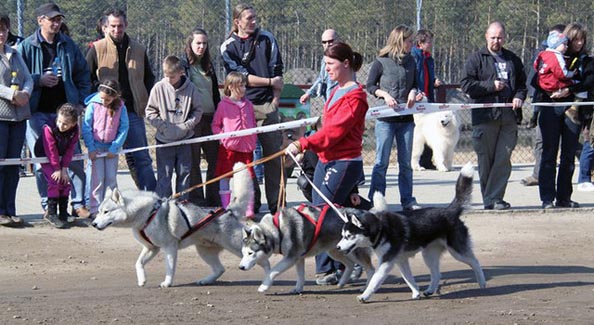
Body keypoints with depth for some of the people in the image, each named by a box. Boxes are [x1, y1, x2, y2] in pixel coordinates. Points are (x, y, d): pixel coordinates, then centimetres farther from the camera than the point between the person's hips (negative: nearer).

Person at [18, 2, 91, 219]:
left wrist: (81, 101, 6)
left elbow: (83, 74, 15)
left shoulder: (69, 45, 10)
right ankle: (47, 206, 8)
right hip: (37, 112, -2)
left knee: (74, 158, -1)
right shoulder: (26, 46, 0)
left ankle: (78, 204, 5)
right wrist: (39, 80, -14)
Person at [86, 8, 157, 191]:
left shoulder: (138, 50, 12)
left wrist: (148, 103, 9)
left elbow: (149, 79, 22)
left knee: (141, 158, 1)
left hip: (133, 112, 2)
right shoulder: (97, 49, 2)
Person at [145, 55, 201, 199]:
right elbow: (150, 112, 0)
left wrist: (187, 125, -10)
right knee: (164, 175, 0)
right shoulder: (159, 88, -6)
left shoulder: (190, 88, -4)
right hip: (164, 139, -1)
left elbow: (197, 110, 4)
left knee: (184, 174, 9)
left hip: (185, 139, 1)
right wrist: (163, 126, -11)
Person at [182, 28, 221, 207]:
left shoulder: (208, 66, 17)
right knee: (194, 161, -1)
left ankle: (214, 199, 12)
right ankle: (197, 200, 3)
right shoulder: (183, 65, -2)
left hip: (210, 118, 6)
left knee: (215, 159, 5)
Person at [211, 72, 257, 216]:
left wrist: (253, 140, 9)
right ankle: (225, 209, 11)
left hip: (246, 148, 3)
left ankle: (249, 210, 6)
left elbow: (253, 124, 19)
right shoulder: (223, 105, -1)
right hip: (228, 147, -3)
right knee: (224, 177, 3)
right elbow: (215, 125, 4)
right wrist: (223, 137, -9)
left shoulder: (248, 105, 11)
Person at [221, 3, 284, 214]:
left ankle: (276, 204, 2)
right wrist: (270, 82, -6)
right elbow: (240, 76, -6)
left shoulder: (266, 38, 10)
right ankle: (251, 203, 6)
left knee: (273, 154, 0)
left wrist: (276, 97, -3)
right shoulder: (228, 47, 4)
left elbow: (277, 70, 7)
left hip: (267, 105, 1)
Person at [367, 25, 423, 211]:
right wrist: (385, 95, -15)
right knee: (381, 162, -3)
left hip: (406, 118, 5)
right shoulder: (381, 62, -4)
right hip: (385, 118, -5)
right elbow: (370, 86, 0)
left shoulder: (410, 61, 10)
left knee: (406, 162, 8)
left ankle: (407, 200, 14)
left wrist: (413, 93, -3)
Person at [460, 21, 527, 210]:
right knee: (486, 160, 1)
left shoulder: (513, 60, 18)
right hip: (484, 117, -3)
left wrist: (519, 97, 5)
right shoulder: (476, 59, 5)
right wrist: (491, 86, -11)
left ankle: (494, 198, -4)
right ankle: (489, 199, 8)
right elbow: (466, 85, -4)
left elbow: (521, 83, 26)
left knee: (503, 160, -5)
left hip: (508, 118, 3)